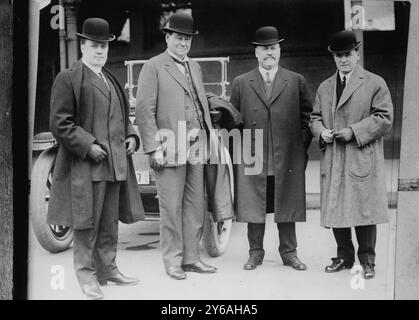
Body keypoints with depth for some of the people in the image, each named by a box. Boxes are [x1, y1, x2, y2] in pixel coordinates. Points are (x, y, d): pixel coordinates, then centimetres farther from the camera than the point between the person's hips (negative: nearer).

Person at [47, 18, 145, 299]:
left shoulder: (111, 80, 18)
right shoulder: (68, 79, -6)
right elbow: (59, 123, -12)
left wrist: (131, 136, 9)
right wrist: (87, 146, -19)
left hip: (115, 164, 7)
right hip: (85, 166, -7)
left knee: (110, 223, 15)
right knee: (86, 224, 0)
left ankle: (108, 269, 27)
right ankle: (87, 277, 11)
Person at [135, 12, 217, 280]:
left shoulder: (195, 67, 19)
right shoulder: (153, 67, -3)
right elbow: (144, 110, -8)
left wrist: (210, 139, 13)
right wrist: (155, 148, -14)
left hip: (196, 147, 6)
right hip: (170, 149, -6)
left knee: (195, 205, 9)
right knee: (171, 208, 0)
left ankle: (191, 258, 19)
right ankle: (173, 261, 11)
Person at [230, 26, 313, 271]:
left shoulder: (297, 82, 8)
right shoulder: (241, 83, 9)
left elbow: (306, 116, 9)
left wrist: (302, 147, 2)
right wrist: (241, 149, 3)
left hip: (288, 158, 0)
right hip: (252, 158, 0)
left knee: (287, 205, 7)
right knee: (254, 206, 5)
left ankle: (289, 252, 20)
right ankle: (256, 252, 19)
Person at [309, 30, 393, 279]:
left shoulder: (375, 83, 2)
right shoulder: (325, 87, 17)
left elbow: (384, 119, -6)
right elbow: (315, 118, 20)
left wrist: (353, 131, -14)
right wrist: (321, 131, -3)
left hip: (363, 160, -4)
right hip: (333, 162, 5)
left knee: (364, 211, -1)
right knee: (335, 210, 7)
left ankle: (367, 261, 13)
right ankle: (345, 257, 23)